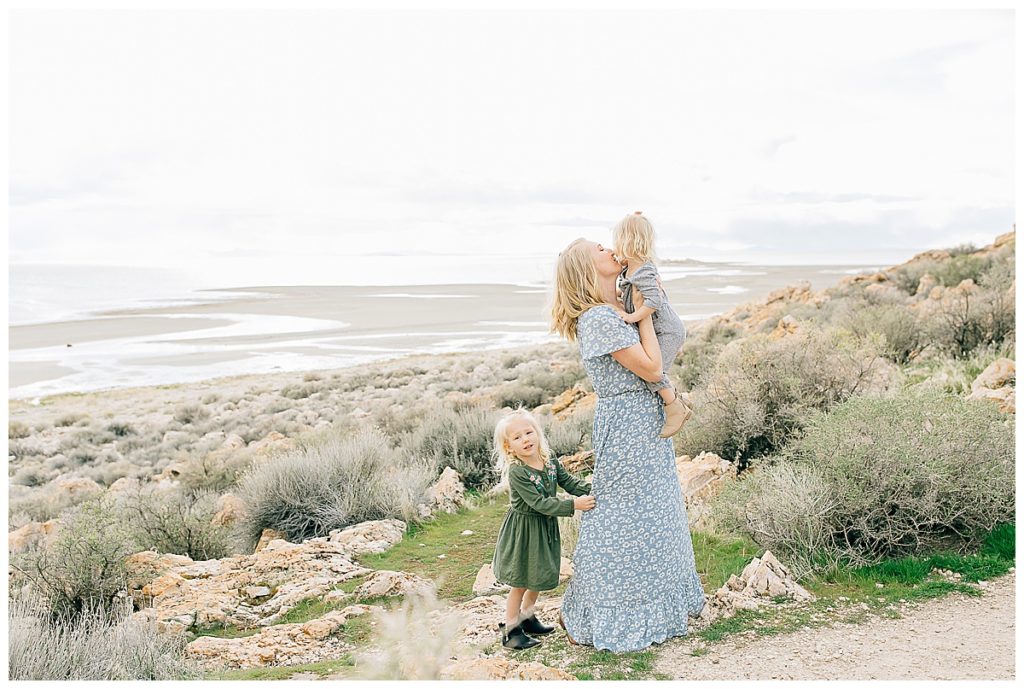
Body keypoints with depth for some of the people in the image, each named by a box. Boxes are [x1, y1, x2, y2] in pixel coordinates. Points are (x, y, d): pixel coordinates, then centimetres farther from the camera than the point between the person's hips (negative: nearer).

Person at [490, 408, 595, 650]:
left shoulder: (551, 463, -3)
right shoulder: (516, 472, -25)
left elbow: (571, 483, 1)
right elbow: (539, 503, -28)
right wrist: (573, 505, -30)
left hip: (545, 528, 7)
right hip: (522, 531, -7)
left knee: (538, 578, 21)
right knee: (520, 583, 5)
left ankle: (527, 617, 41)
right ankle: (510, 630, 20)